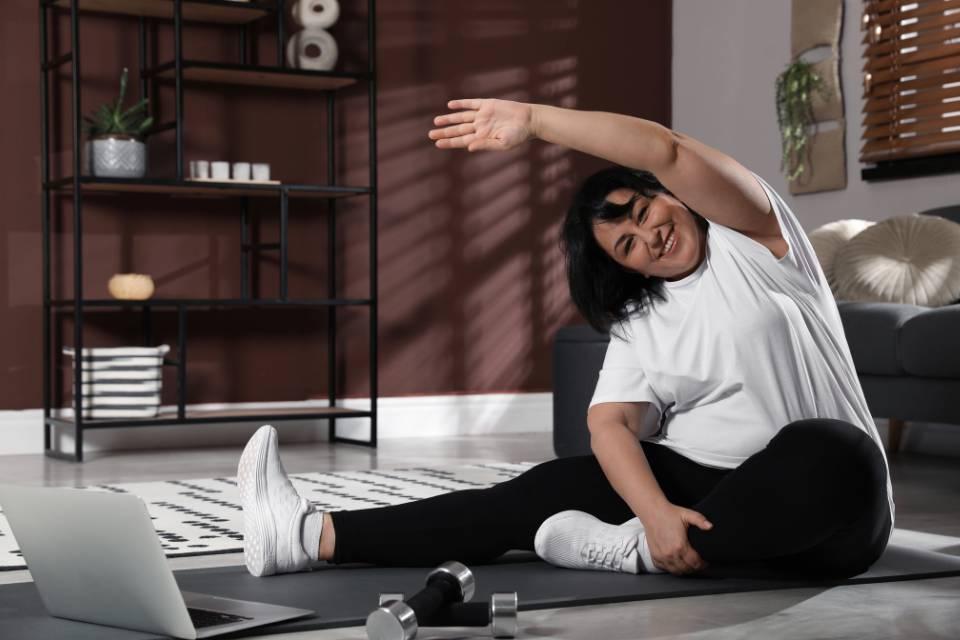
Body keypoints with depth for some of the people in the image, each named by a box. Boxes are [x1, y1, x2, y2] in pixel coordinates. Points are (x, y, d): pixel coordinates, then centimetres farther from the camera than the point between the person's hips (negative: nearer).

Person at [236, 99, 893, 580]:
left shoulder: (753, 240, -1)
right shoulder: (638, 324, 10)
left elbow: (666, 152, -18)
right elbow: (611, 423, -7)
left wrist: (532, 119, -20)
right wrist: (656, 510, -27)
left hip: (821, 513, -3)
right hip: (700, 485, 4)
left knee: (830, 453, -38)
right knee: (556, 489, -13)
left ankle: (638, 551, -27)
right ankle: (316, 535, -18)